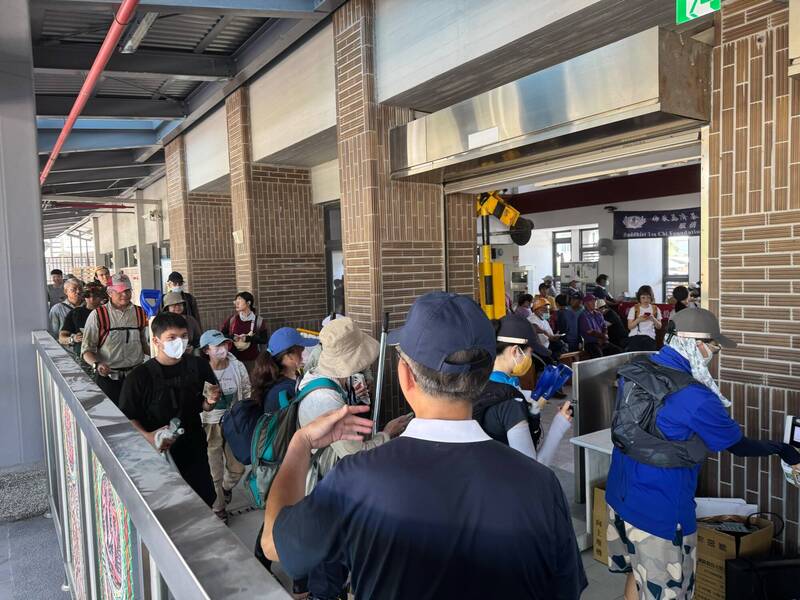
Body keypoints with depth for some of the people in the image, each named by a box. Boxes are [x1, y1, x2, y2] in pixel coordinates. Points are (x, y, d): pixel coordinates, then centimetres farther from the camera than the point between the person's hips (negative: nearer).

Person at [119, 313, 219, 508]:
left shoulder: (199, 366, -2)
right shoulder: (139, 377, -11)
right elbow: (127, 417, -5)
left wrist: (210, 402, -11)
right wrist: (148, 436, -21)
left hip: (194, 450, 3)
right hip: (158, 453, -3)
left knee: (206, 500, 10)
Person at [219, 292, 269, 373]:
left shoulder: (258, 320, -3)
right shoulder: (232, 318, 3)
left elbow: (264, 339, -5)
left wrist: (248, 338, -16)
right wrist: (232, 337, -11)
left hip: (252, 360, -1)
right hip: (234, 358, 1)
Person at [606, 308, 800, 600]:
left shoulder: (634, 371, -2)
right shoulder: (693, 397, -24)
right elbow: (737, 444, -8)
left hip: (620, 495, 7)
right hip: (659, 510, -7)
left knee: (638, 574, 25)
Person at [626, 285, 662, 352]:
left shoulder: (655, 309, 13)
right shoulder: (634, 309, 7)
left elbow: (659, 326, 12)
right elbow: (629, 326, 2)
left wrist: (653, 319, -7)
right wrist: (638, 320, -13)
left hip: (650, 337, 1)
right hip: (635, 336, -1)